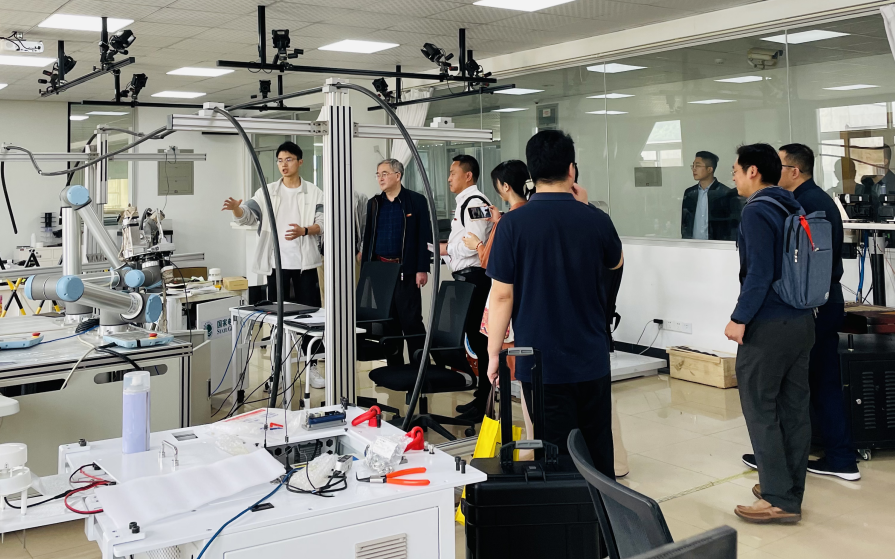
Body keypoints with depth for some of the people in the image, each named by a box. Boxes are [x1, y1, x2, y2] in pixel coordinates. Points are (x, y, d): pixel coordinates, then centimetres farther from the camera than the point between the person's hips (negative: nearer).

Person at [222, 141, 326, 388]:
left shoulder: (313, 192, 3)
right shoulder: (268, 192, 6)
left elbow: (322, 224, -2)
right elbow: (248, 215, -5)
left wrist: (304, 231, -22)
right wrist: (236, 209, -28)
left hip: (305, 263, -1)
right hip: (277, 264, 1)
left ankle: (312, 366, 14)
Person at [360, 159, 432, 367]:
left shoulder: (416, 201, 0)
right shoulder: (373, 203, 13)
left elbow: (424, 237, -4)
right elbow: (368, 238, 14)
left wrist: (422, 269, -10)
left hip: (406, 270, -4)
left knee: (411, 320, -3)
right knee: (388, 321, 8)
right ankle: (394, 367, 17)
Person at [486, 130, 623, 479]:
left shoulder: (514, 223, -12)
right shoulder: (595, 221, -5)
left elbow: (501, 296, -11)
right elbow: (616, 263, 16)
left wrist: (493, 352, 0)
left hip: (540, 361, -2)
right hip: (591, 358, 3)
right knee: (598, 449, 18)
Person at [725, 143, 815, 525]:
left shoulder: (757, 211, -13)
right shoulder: (794, 209, 14)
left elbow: (759, 273, -20)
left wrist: (740, 319, -16)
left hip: (768, 325, -9)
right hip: (802, 321, 9)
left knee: (760, 410, -2)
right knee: (794, 408, 11)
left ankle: (779, 500, 0)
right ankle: (790, 490, 20)